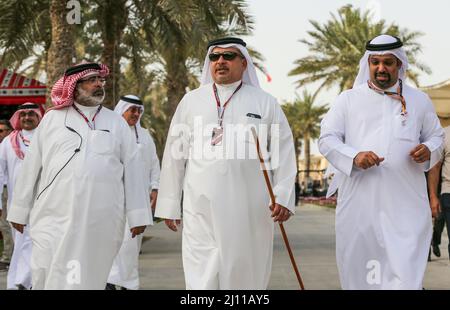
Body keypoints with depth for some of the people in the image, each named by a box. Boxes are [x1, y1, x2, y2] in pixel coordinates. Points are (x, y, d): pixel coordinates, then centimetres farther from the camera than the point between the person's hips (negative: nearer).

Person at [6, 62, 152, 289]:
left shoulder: (116, 123, 11)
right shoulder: (52, 118, 8)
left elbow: (131, 170, 8)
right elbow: (31, 167, 10)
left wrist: (137, 215, 3)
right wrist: (20, 210, 11)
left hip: (101, 222, 1)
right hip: (55, 218, 0)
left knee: (90, 279, 4)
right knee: (47, 278, -5)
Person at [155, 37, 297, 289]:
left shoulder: (265, 103, 8)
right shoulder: (191, 101, 10)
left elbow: (284, 151, 5)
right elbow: (174, 155, 11)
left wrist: (283, 195, -7)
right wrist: (169, 204, 8)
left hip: (251, 209, 0)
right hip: (202, 207, 0)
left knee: (246, 275, 6)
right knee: (202, 277, -5)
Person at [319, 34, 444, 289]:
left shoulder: (419, 100, 13)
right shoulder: (349, 99, 9)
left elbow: (437, 136, 20)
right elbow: (327, 139, 4)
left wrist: (429, 149, -6)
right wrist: (354, 156, -16)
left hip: (406, 202, 0)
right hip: (359, 200, 0)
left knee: (407, 272, -10)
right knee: (358, 265, 6)